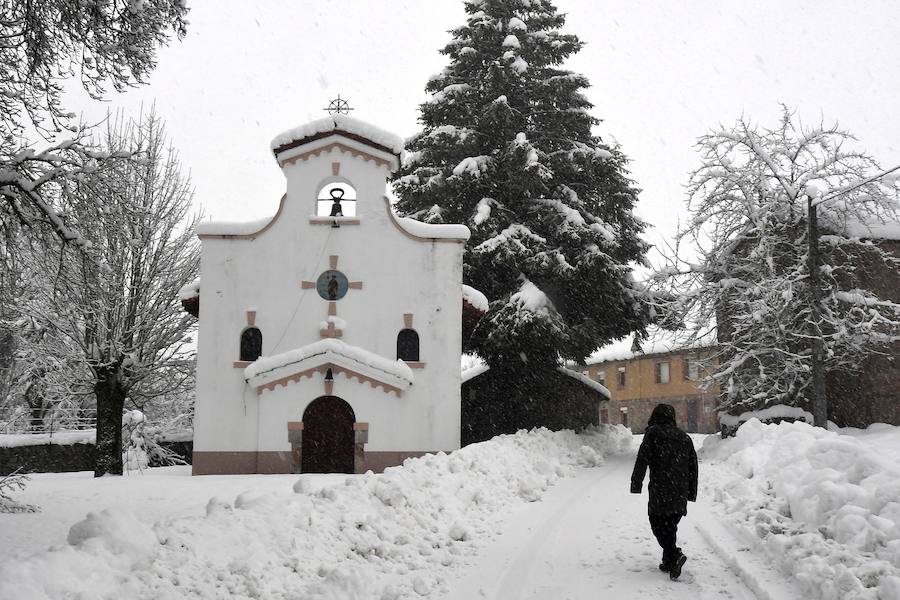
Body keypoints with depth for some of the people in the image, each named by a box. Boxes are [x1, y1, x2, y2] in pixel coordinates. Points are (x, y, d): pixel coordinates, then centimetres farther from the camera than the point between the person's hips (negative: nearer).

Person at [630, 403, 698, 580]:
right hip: (680, 493, 6)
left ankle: (675, 556, -17)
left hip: (660, 490, -6)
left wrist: (636, 483, -8)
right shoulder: (684, 437, 17)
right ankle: (668, 562, 17)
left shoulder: (653, 433, 0)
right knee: (671, 526, 15)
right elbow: (693, 466, 18)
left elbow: (642, 459, -10)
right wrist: (692, 492, 23)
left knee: (658, 524, 0)